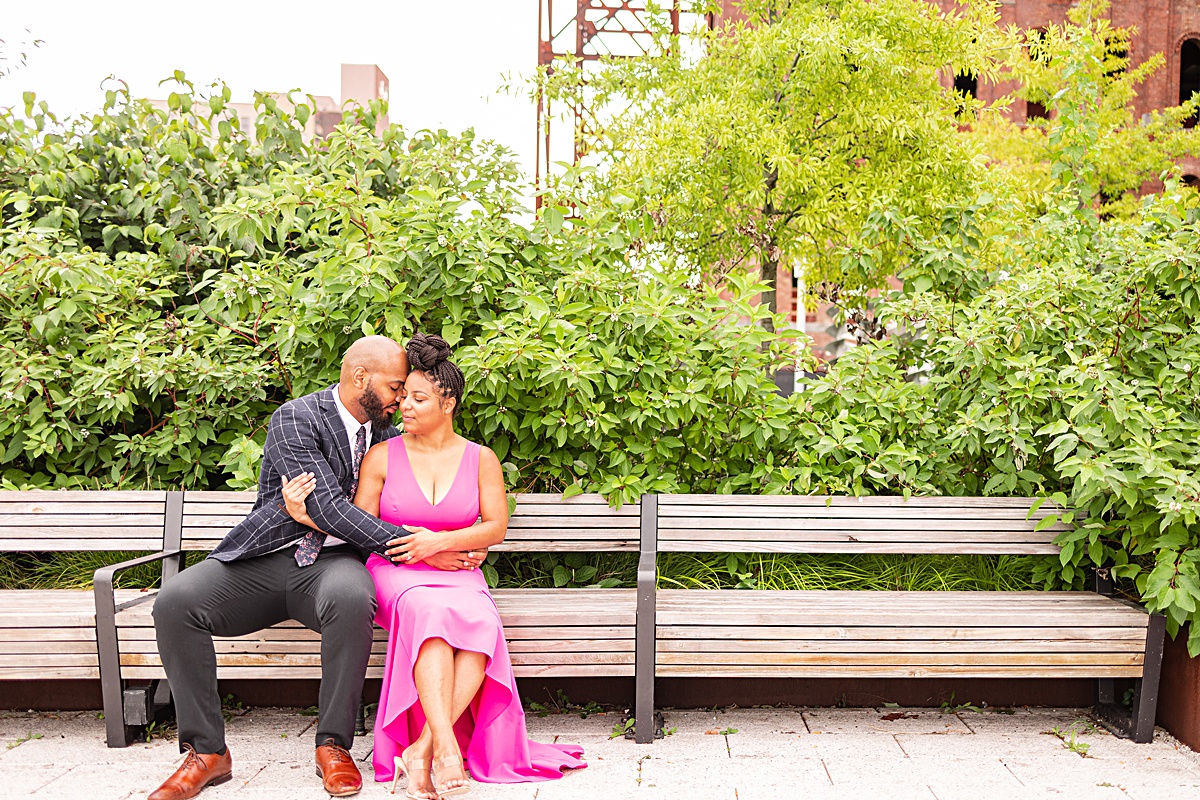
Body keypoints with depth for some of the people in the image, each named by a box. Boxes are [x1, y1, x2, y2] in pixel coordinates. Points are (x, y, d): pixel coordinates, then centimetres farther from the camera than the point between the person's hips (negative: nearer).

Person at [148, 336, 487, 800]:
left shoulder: (387, 435, 10)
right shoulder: (295, 420, -9)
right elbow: (328, 508, -20)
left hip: (333, 563, 1)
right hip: (263, 563, -1)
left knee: (352, 598, -35)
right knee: (175, 601, -25)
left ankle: (333, 745, -19)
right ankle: (206, 751, -11)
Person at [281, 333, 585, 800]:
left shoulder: (480, 459, 9)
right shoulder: (383, 456, 7)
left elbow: (496, 527, 2)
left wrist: (438, 542, -12)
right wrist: (309, 516, -11)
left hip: (459, 575, 1)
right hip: (395, 574, -1)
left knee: (481, 624, -34)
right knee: (430, 610, -38)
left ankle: (420, 750, -34)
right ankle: (445, 746, -44)